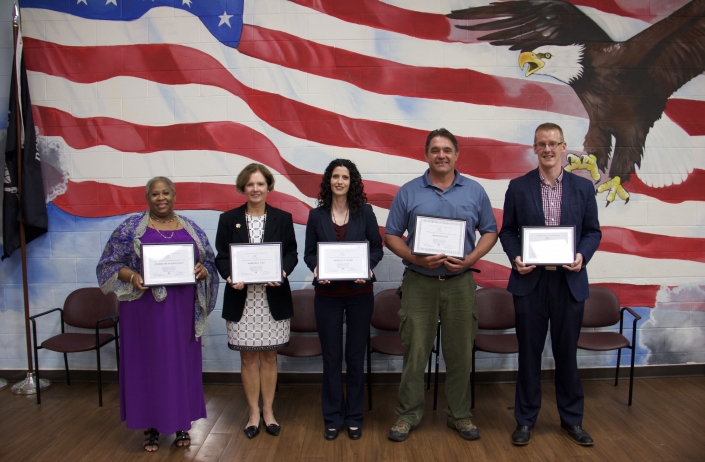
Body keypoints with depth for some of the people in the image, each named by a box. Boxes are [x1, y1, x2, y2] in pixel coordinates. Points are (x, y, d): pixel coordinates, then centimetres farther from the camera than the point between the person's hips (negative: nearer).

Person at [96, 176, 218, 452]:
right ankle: (151, 427, 20)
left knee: (182, 362, 8)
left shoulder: (191, 229, 7)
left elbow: (210, 263, 9)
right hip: (145, 308, -2)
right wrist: (132, 276, -19)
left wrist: (202, 271, -13)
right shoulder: (131, 227, 0)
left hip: (181, 309, 2)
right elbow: (110, 264, -1)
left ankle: (182, 424, 23)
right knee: (147, 362, 5)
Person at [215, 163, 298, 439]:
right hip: (242, 298, 0)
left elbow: (292, 253, 3)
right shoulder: (228, 219, 4)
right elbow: (221, 256, 2)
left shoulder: (283, 218, 5)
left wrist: (283, 272, -17)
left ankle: (268, 411, 24)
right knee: (248, 357, 7)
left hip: (273, 297, 0)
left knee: (269, 355, 9)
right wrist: (230, 277, -17)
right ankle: (253, 413, 22)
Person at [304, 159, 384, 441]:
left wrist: (368, 266, -16)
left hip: (359, 293, 0)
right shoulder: (317, 215, 2)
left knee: (356, 355, 9)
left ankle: (354, 416, 25)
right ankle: (332, 417, 23)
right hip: (327, 295, 1)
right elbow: (309, 253, 4)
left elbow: (377, 248, 2)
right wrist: (316, 268, -16)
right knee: (331, 356, 8)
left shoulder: (364, 212, 0)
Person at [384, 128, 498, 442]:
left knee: (460, 352, 10)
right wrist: (416, 259, -14)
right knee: (415, 351, 5)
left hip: (460, 282, 1)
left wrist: (470, 258, -9)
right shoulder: (408, 192, 1)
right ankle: (408, 415, 20)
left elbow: (490, 232, 9)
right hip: (419, 282, -1)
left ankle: (460, 415, 27)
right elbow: (391, 236, 2)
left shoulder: (475, 191, 5)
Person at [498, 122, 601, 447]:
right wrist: (515, 257, -12)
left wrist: (583, 255, -11)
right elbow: (507, 231, 5)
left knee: (567, 352, 13)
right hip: (529, 280, -1)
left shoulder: (583, 187, 4)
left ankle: (572, 418, 31)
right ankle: (525, 419, 24)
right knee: (529, 352, 9)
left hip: (570, 281, 1)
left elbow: (593, 231, 7)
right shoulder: (518, 187, 1)